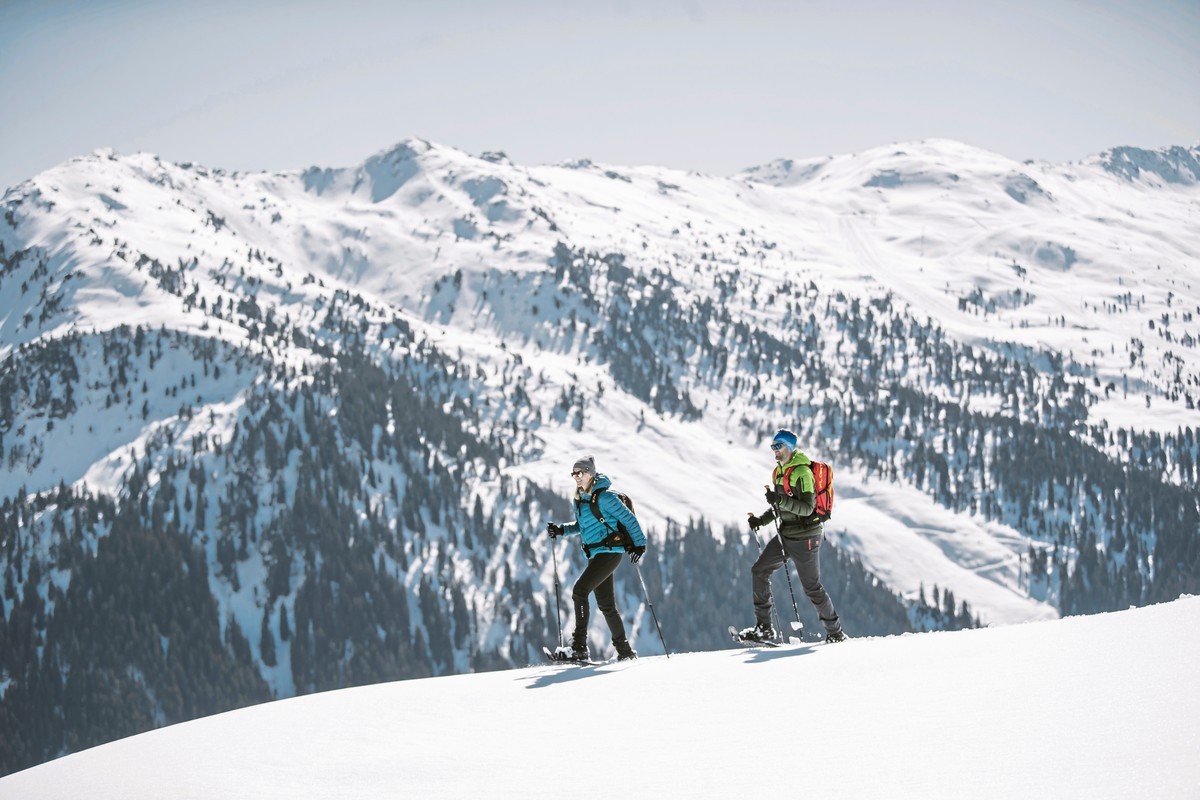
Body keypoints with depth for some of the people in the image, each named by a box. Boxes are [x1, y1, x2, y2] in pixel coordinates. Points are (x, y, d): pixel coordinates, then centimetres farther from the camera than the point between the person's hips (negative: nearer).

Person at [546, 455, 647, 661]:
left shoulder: (604, 497, -13)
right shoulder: (579, 500, 13)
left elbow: (628, 518, -12)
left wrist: (639, 544, -17)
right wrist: (561, 530, 12)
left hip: (610, 552, -9)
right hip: (595, 555, 9)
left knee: (579, 590, -19)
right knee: (605, 604, 11)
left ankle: (579, 647, -21)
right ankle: (624, 650, 21)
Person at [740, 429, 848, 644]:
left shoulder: (802, 472, -17)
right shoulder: (780, 471, 11)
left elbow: (808, 508, -23)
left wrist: (781, 500, -33)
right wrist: (761, 520, 6)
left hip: (804, 537, -9)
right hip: (786, 535, 9)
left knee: (811, 586, -1)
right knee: (759, 571, 2)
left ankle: (835, 632, 14)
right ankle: (763, 628, 4)